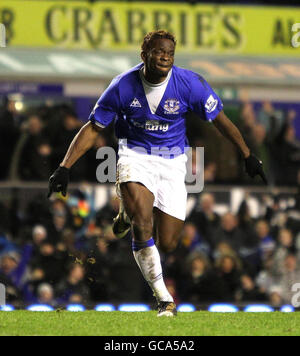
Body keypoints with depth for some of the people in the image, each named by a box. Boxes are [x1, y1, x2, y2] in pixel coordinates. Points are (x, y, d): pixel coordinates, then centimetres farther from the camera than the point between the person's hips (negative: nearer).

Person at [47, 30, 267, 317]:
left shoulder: (189, 84, -13)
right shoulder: (123, 86, -12)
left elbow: (220, 120, 1)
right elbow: (92, 128, -4)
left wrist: (248, 156, 5)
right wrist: (64, 168, -10)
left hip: (172, 162, 2)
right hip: (135, 156, -2)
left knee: (167, 244, 0)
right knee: (142, 224, -26)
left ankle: (129, 214, 34)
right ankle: (164, 298, -16)